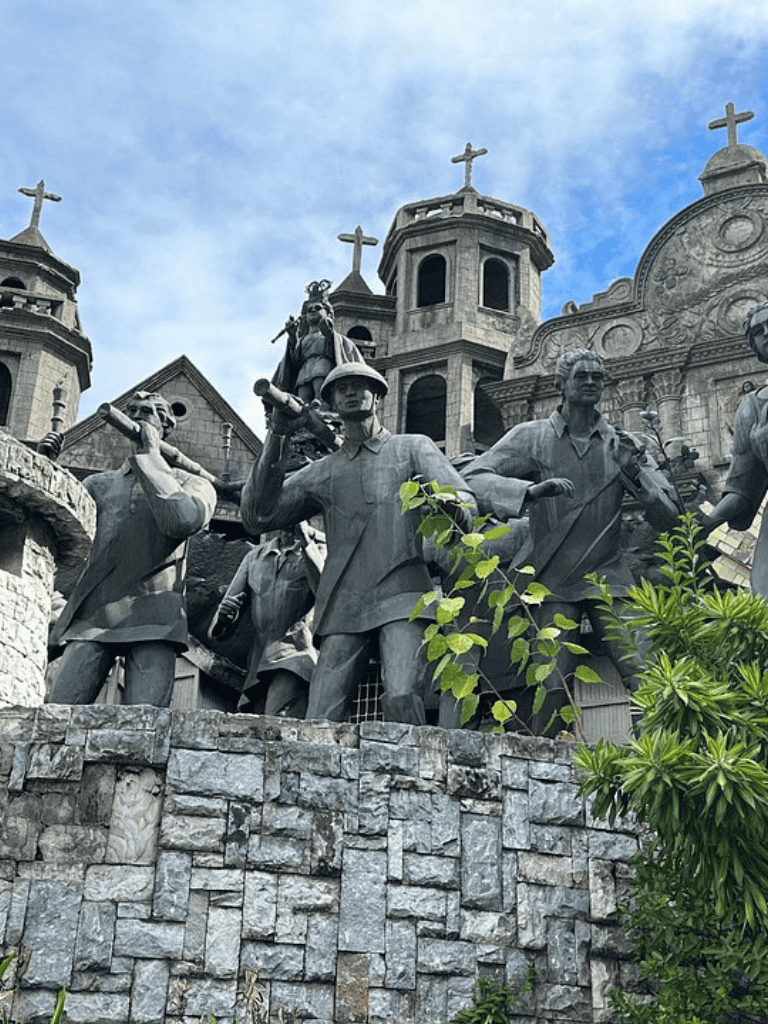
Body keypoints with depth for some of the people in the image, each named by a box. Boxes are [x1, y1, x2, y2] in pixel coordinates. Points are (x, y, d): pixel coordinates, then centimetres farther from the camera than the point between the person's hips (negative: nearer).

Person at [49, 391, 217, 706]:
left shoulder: (193, 485, 13)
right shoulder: (101, 484, 26)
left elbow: (182, 520, -10)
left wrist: (150, 455, -3)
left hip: (151, 616, -3)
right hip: (94, 613, 3)